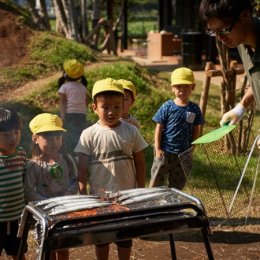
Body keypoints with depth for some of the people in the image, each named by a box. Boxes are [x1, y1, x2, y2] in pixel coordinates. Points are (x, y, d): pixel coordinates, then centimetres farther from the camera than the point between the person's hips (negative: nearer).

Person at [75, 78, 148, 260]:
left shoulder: (131, 131, -5)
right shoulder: (89, 135, -8)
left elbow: (140, 164, 2)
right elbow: (83, 168, -4)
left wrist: (141, 191, 2)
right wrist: (83, 194, -8)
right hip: (100, 196, 0)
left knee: (125, 236, 13)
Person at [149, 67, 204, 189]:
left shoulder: (194, 109, -1)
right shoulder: (167, 107, -7)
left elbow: (196, 130, 5)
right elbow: (159, 128, -5)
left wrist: (191, 148, -1)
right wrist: (157, 148, -10)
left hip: (184, 153, 3)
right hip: (165, 151, -2)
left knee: (177, 184, 15)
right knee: (156, 181, 4)